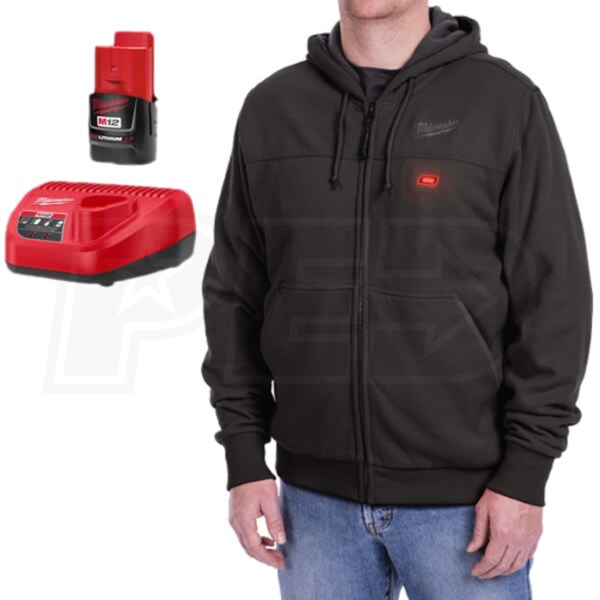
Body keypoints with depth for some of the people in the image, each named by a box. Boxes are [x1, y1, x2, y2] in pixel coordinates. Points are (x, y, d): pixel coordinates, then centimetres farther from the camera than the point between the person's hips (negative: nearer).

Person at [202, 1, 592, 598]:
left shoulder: (505, 100, -4)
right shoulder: (270, 108, 5)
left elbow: (553, 299, -6)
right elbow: (235, 295, 7)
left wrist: (525, 475, -9)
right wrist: (245, 459, 3)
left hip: (464, 496, -2)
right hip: (316, 494, 3)